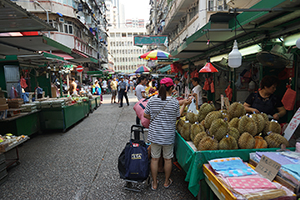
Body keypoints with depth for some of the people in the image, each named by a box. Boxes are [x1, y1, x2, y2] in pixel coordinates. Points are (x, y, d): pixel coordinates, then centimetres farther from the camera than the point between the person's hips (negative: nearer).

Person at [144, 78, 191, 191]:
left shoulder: (152, 101, -7)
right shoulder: (174, 102, -14)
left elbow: (145, 115, 2)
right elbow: (178, 116, 1)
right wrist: (184, 104, 10)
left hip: (154, 134, 2)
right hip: (168, 135, -1)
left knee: (154, 158, 15)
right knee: (168, 159, 17)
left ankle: (154, 183, 30)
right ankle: (166, 181, 37)